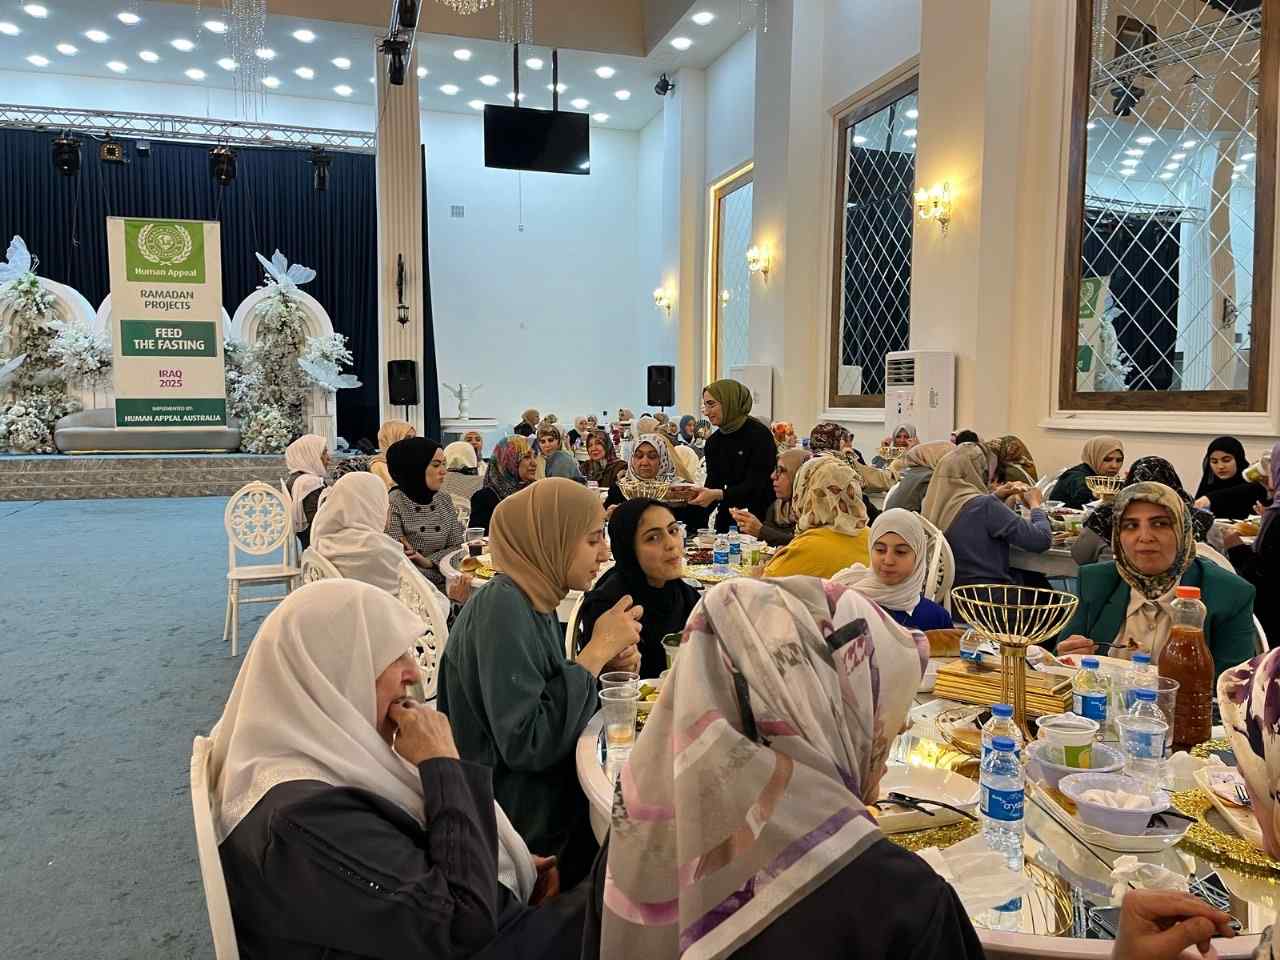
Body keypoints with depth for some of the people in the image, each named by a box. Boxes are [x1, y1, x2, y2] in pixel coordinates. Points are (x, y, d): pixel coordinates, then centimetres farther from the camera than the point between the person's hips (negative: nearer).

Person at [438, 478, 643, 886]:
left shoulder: (534, 602, 4)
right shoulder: (501, 609, -23)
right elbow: (525, 743, -28)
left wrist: (604, 666, -7)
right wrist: (596, 652, -22)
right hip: (526, 834, -8)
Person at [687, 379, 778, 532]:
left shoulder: (759, 435, -13)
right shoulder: (714, 441, 6)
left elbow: (754, 486, -20)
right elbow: (713, 484, 1)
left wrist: (717, 495, -33)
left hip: (759, 518, -5)